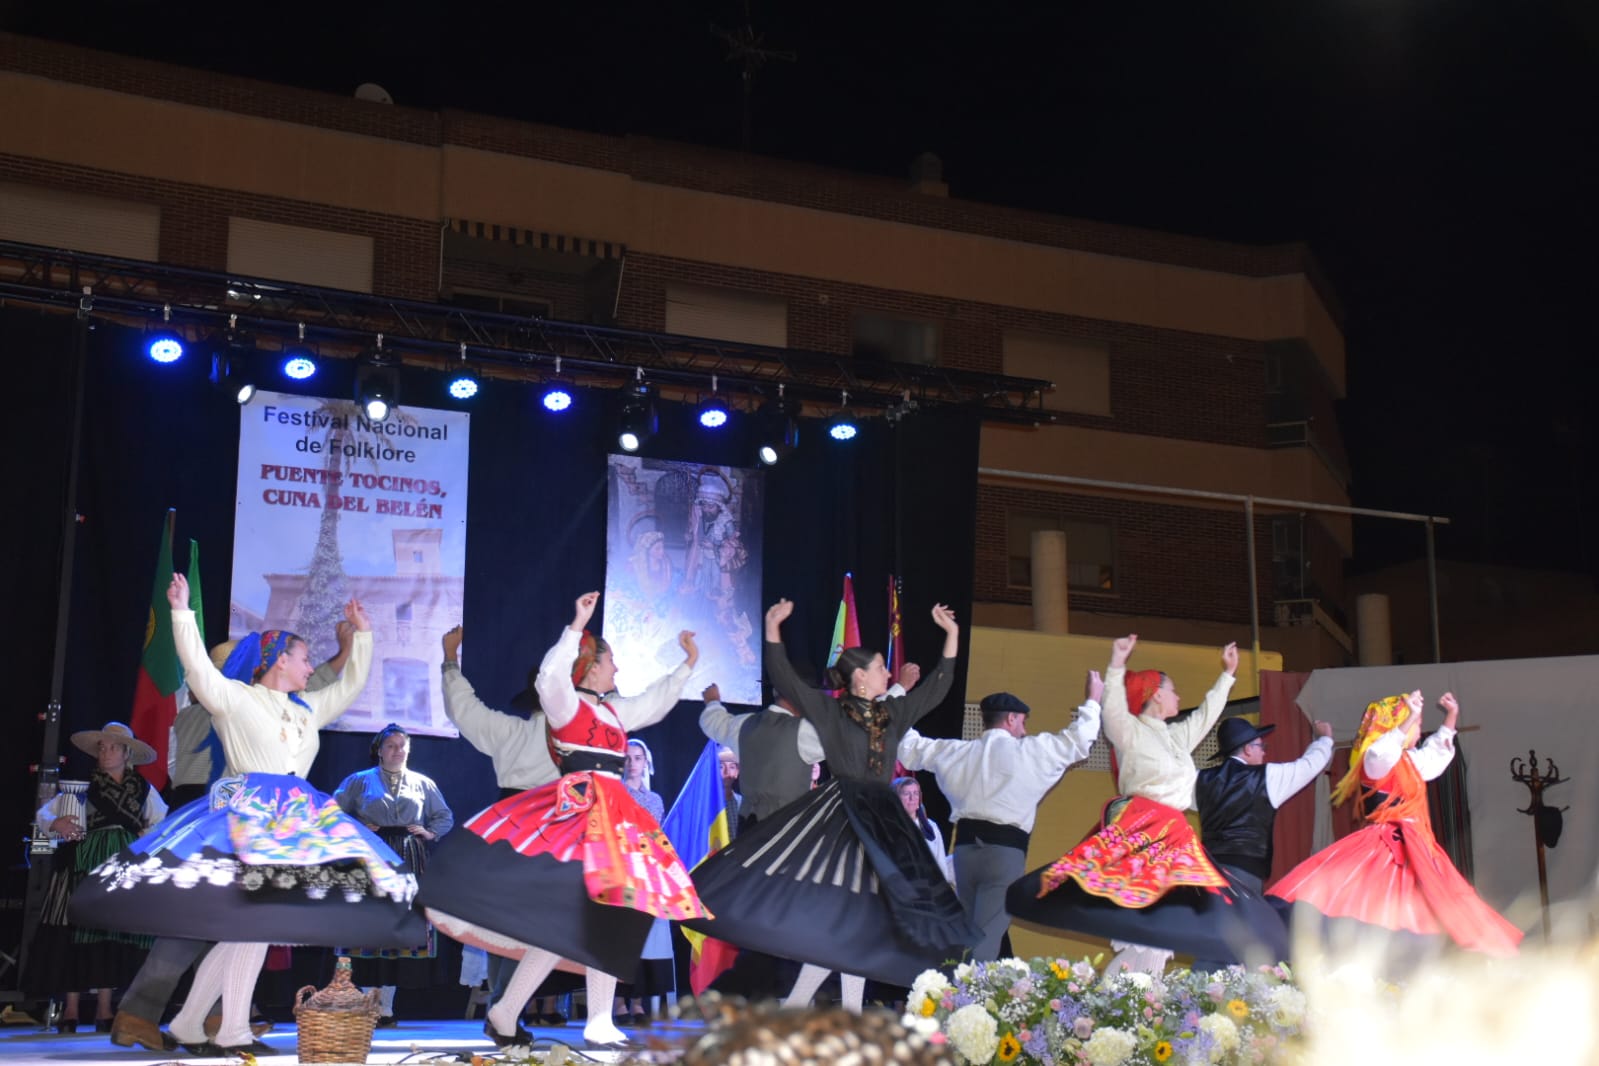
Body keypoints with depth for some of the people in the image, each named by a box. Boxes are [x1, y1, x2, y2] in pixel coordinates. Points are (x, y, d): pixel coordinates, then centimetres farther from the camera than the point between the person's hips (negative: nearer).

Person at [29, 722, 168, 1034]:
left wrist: (151, 833, 0)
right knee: (76, 930, -8)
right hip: (86, 865, -1)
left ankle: (104, 1009, 2)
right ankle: (70, 1009, -4)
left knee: (113, 932, -2)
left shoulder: (143, 788, 11)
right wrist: (56, 824, -14)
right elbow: (44, 813, 7)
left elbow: (164, 819, 20)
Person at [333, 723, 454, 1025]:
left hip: (409, 862, 2)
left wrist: (430, 832, 4)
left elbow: (445, 816, 21)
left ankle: (386, 1007, 4)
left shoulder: (423, 783, 15)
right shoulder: (359, 781, 9)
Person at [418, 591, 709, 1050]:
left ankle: (600, 1025, 9)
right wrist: (577, 627, -28)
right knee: (568, 919, -17)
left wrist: (687, 665, 37)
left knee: (612, 917, 6)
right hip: (576, 812, -9)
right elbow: (550, 677, -27)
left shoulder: (614, 711, 20)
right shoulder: (566, 705, -4)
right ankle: (504, 1015, -9)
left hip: (613, 817, 9)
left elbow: (655, 703, 36)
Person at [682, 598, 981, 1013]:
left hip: (883, 822, 5)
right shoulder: (829, 710, 0)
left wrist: (952, 634, 18)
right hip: (838, 817, -5)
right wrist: (773, 629, -10)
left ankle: (850, 1011, 10)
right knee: (831, 910, -12)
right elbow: (784, 679, -5)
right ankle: (795, 1004, -3)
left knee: (860, 916, 6)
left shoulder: (894, 713, 14)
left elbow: (936, 687, 19)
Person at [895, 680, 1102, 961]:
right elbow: (1078, 738, 4)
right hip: (1005, 849, -5)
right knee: (986, 938, -7)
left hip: (966, 846, 5)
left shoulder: (956, 752, 8)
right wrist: (1092, 701, 21)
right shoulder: (1029, 751, -2)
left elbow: (910, 746, 17)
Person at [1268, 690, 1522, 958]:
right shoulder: (1376, 758, -10)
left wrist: (1452, 716, 35)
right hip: (1385, 850, -10)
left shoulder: (1409, 761, 18)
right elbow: (1385, 750, -35)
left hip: (1414, 851, 10)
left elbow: (1437, 751, 39)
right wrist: (1412, 716, -38)